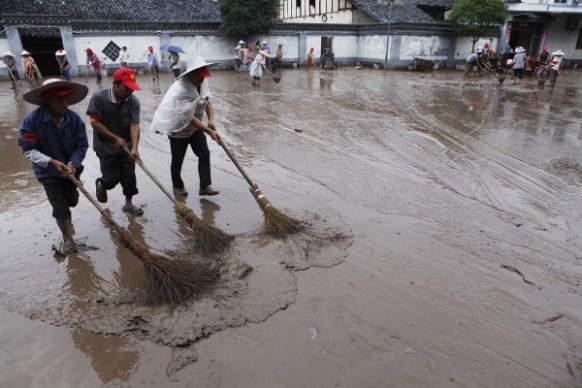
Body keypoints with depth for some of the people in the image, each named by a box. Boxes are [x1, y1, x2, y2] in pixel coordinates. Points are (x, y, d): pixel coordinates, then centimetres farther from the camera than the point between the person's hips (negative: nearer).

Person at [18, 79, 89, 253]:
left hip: (71, 169, 3)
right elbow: (29, 150, -17)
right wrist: (53, 162, -29)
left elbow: (82, 145, -12)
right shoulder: (32, 120, -21)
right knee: (60, 207, 4)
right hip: (48, 172, -2)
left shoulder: (75, 119, -16)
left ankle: (66, 217, 57)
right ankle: (67, 238, 28)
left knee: (72, 201, 19)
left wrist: (73, 163, -27)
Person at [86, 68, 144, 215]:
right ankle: (100, 184, 37)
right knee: (112, 178, 0)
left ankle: (128, 204, 26)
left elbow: (134, 125, -18)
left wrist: (134, 147, -30)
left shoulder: (133, 101, -12)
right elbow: (95, 122, -16)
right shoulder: (99, 97, -18)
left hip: (126, 146, 3)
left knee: (129, 176, 5)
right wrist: (115, 138, -19)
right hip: (106, 147, -3)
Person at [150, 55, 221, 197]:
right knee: (177, 160, 9)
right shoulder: (180, 90, -30)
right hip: (179, 129, -6)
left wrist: (211, 120, -19)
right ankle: (178, 187, 29)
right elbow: (189, 118, -32)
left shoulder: (203, 83, -9)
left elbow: (208, 103, 1)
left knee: (204, 154, -5)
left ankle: (205, 186, 1)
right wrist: (209, 131, -35)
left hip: (196, 128, 6)